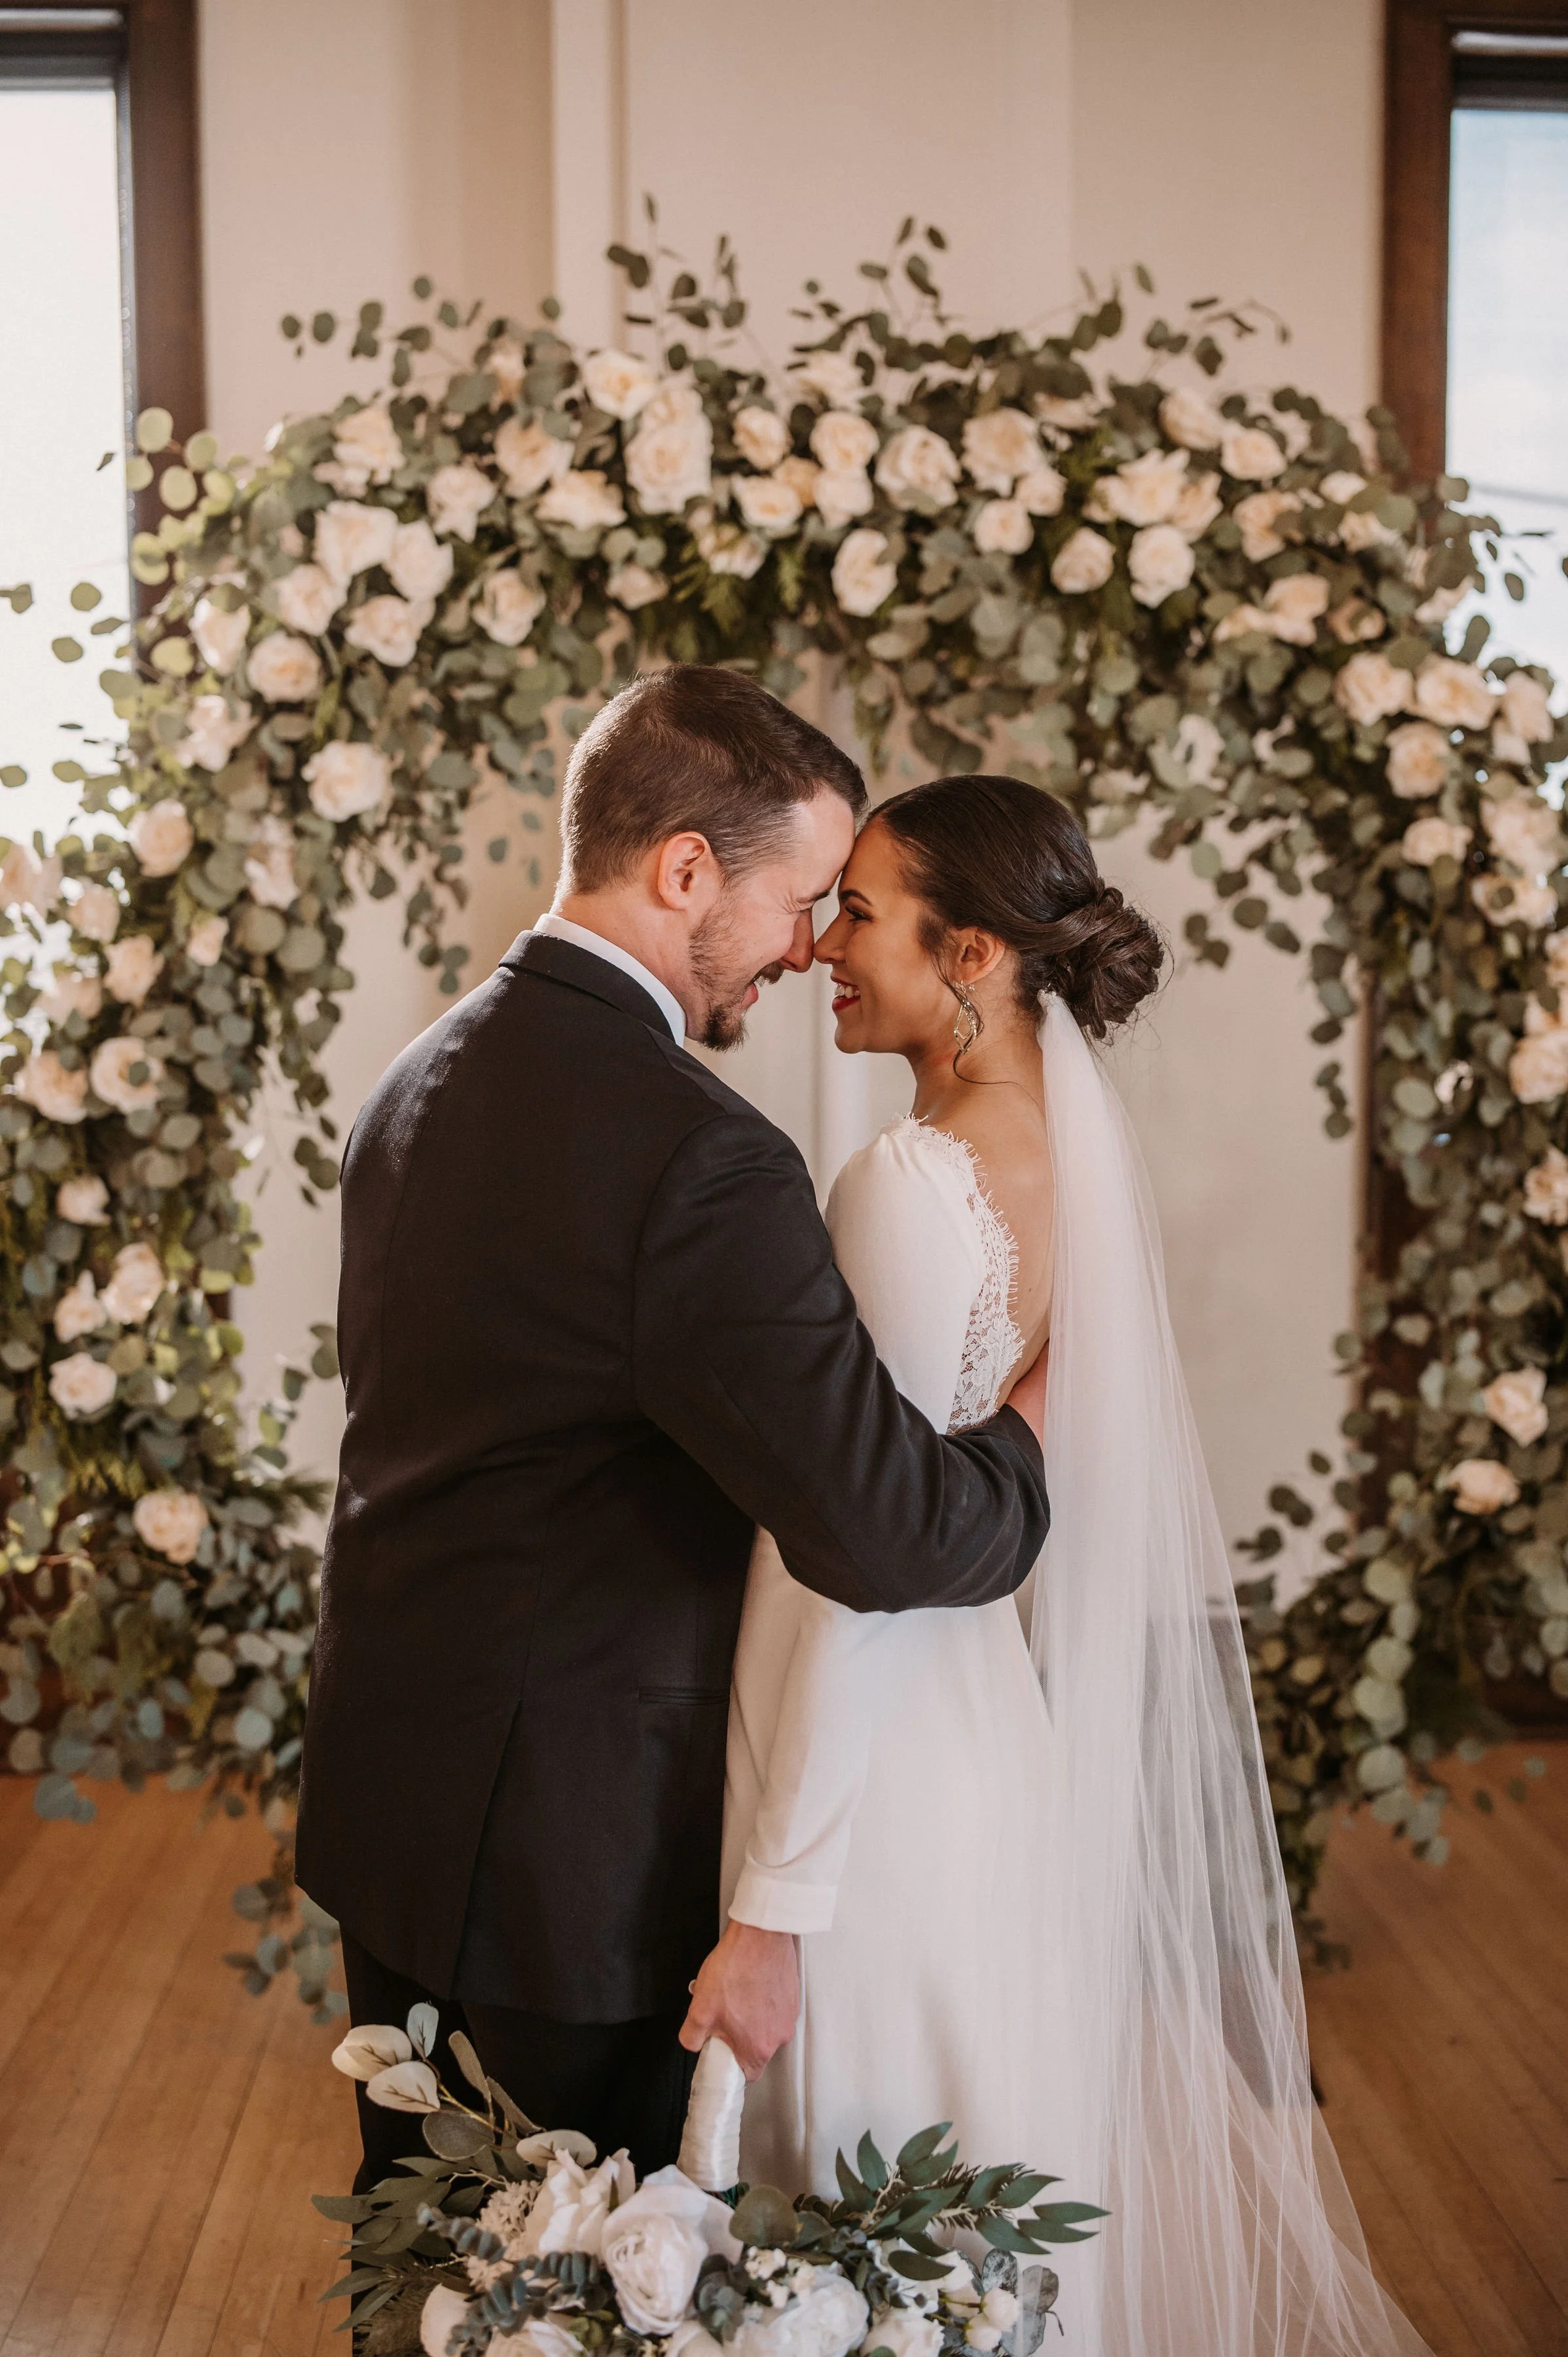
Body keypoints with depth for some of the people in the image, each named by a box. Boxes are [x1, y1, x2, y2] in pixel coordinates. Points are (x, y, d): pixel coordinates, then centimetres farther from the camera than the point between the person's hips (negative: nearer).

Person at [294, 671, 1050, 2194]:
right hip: (574, 1834, -8)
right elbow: (888, 1535, -27)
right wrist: (1028, 1421, -7)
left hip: (379, 1785, 9)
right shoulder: (699, 1158, -24)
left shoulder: (413, 1081, 5)